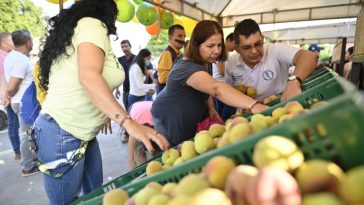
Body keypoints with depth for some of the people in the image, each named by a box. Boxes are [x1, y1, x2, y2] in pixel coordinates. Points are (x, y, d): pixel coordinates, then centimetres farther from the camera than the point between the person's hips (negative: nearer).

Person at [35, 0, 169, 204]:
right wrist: (129, 123, -35)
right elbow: (89, 76, -27)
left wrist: (101, 114, 19)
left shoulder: (78, 27, 18)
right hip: (63, 133, -9)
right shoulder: (92, 24, -9)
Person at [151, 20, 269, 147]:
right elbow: (216, 88, -53)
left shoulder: (206, 62, -7)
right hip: (170, 120, -7)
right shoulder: (186, 67, -36)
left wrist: (210, 107, -10)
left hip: (194, 116, 8)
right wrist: (253, 105, -63)